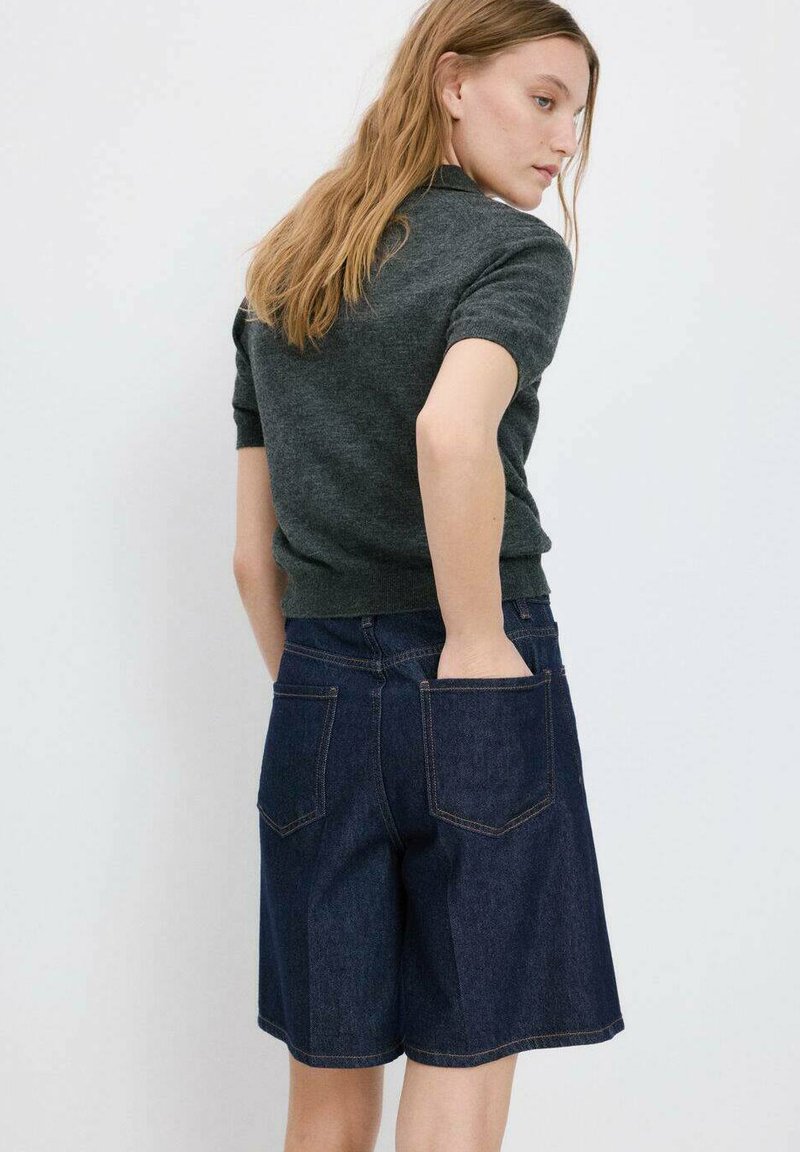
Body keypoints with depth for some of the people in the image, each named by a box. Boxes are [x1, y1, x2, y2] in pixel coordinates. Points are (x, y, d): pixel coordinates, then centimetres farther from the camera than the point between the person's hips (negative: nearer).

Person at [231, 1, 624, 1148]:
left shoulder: (275, 278, 14)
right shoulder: (515, 249, -5)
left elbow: (252, 553, 12)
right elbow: (452, 432, -27)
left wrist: (308, 688, 18)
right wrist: (477, 646, -16)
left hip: (317, 697, 6)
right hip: (473, 699, -5)